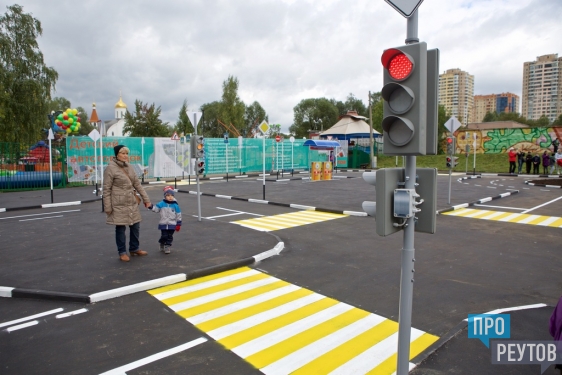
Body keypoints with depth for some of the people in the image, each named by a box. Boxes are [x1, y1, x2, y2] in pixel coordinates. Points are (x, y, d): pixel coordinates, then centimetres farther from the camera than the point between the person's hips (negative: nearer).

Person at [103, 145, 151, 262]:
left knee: (135, 226, 11)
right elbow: (106, 189, -10)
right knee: (121, 228, 1)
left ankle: (134, 249, 27)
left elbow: (137, 184, 13)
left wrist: (146, 199, 12)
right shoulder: (110, 168, -10)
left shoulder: (129, 166, 10)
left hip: (132, 203, 7)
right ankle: (122, 252, 16)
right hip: (119, 204, -6)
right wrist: (107, 207, -13)